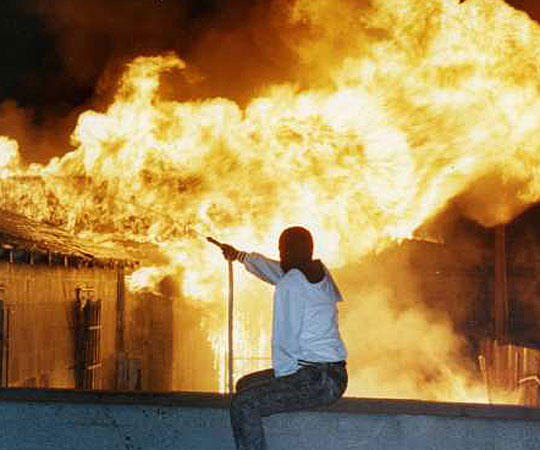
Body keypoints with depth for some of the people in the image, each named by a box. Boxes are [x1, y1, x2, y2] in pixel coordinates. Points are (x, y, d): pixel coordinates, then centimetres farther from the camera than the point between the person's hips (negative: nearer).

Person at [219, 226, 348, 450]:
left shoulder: (289, 285, -15)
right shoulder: (320, 272, 12)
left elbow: (285, 341, -15)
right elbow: (280, 272, 31)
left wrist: (282, 376, -1)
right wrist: (240, 256, 43)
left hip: (318, 379, -10)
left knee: (243, 404, -19)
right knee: (245, 385, 20)